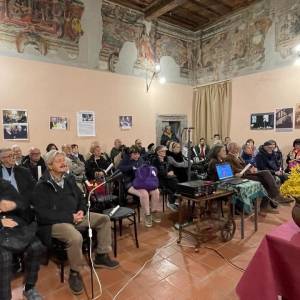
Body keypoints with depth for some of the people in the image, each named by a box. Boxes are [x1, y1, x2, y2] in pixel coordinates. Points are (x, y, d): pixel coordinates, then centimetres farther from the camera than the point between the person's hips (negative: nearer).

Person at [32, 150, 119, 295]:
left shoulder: (69, 179, 8)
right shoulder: (41, 186, -12)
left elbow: (81, 198, 16)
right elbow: (42, 214, -19)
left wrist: (81, 211, -6)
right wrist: (70, 217, -21)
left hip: (75, 216, 7)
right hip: (54, 222, -7)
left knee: (104, 219, -1)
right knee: (76, 237, -35)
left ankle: (101, 256, 11)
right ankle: (75, 273, -7)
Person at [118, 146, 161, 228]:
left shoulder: (140, 159, 16)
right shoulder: (126, 159, 3)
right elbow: (119, 168, -16)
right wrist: (132, 167, -24)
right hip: (131, 183, -5)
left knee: (156, 191, -21)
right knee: (144, 193, -33)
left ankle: (154, 212, -2)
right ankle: (147, 215, -15)